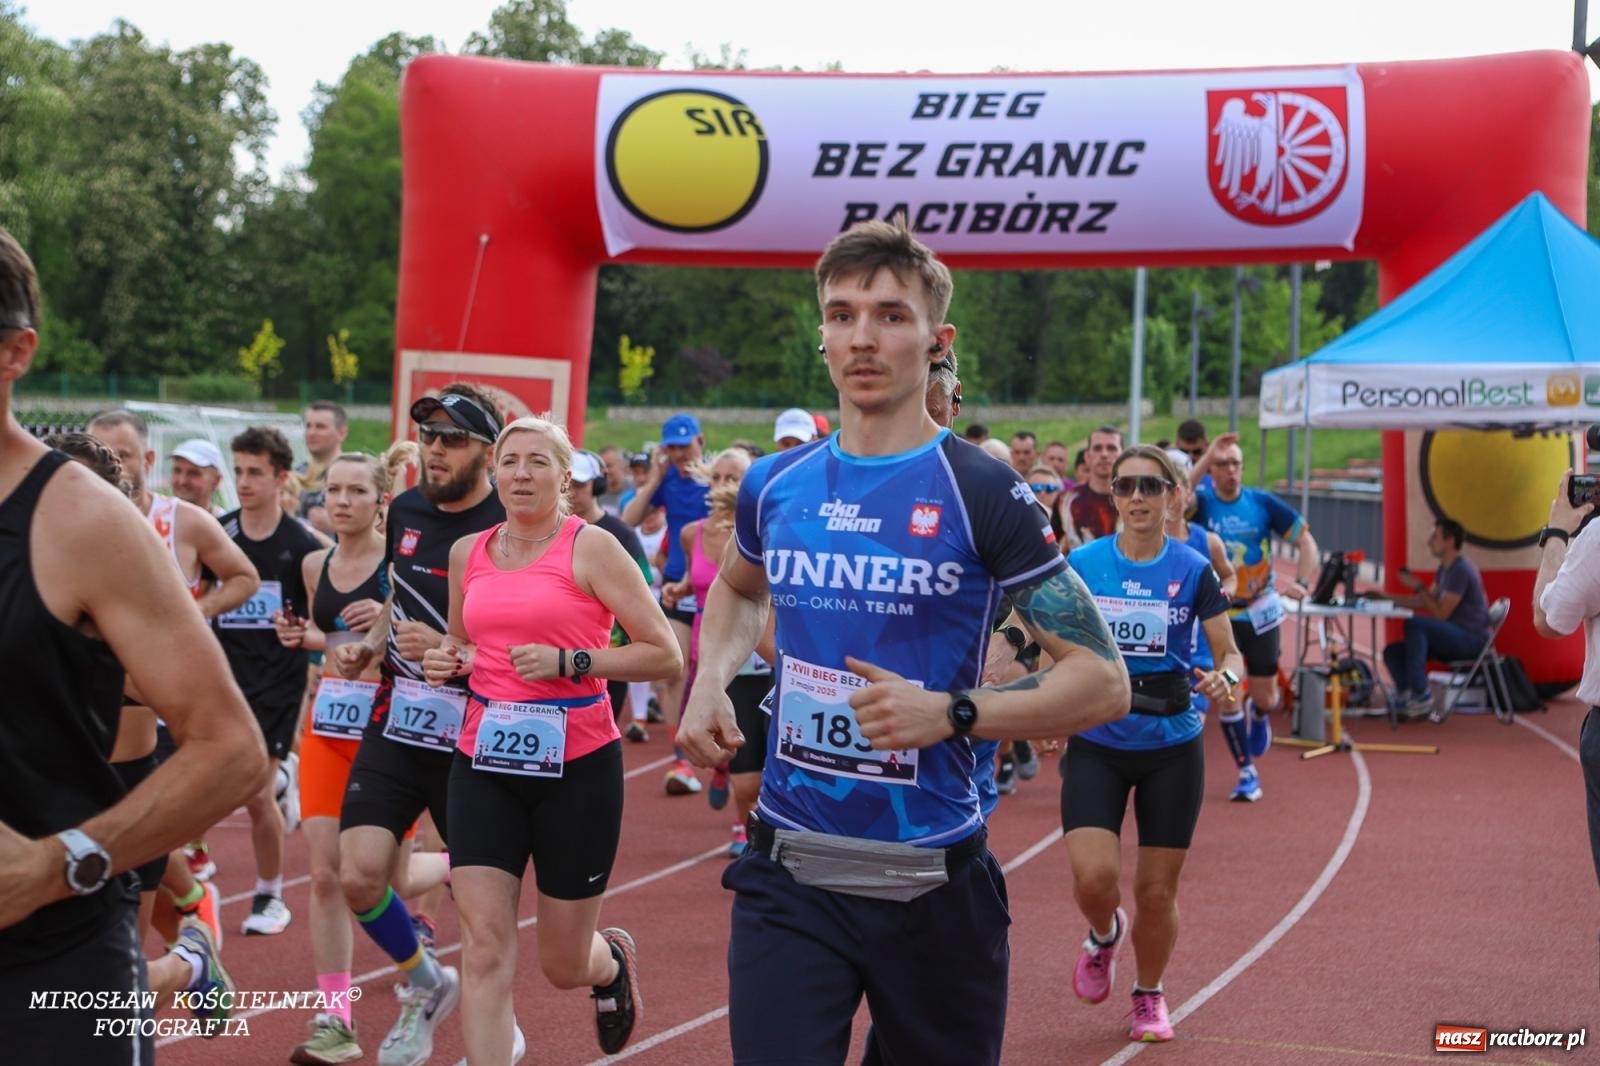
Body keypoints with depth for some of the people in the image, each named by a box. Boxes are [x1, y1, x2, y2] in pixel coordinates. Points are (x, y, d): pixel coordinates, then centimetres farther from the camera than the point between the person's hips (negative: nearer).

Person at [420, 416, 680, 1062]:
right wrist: (446, 662, 2)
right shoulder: (468, 554, 7)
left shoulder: (591, 549, -7)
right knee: (485, 946, -10)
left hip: (578, 766, -3)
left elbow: (663, 654, -10)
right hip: (485, 764, 4)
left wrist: (568, 662, -20)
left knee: (563, 965, 10)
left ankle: (613, 960, 46)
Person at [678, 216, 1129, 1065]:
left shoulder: (980, 492, -10)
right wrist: (711, 681, 8)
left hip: (931, 878, -2)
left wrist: (950, 713, -23)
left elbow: (1102, 682, -9)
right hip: (787, 871, 3)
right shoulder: (775, 485, 4)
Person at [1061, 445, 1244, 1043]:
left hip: (1172, 746, 0)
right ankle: (1103, 936, 22)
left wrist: (1224, 679, -23)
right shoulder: (1082, 564, -1)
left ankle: (1149, 995, 32)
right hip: (1096, 744, 0)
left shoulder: (1193, 570, -4)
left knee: (1157, 890, 5)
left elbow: (1230, 652, -1)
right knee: (1094, 876, -16)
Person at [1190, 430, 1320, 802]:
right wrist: (1206, 458, -38)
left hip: (1260, 612, 1)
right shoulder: (1201, 502, -9)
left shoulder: (1263, 503, -8)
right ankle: (1247, 773, 12)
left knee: (1265, 699, 4)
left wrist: (1301, 583, -19)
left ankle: (1258, 714, 42)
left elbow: (1306, 541, -4)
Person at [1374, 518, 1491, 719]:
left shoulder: (1461, 570, -16)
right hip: (1455, 638, 10)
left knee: (1414, 624, -29)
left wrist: (1418, 587, -12)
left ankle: (1420, 694, -25)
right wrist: (1387, 597, 16)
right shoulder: (1445, 569, 15)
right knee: (1392, 651, -2)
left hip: (1471, 639, -10)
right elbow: (1423, 602, 22)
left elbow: (1440, 613, -19)